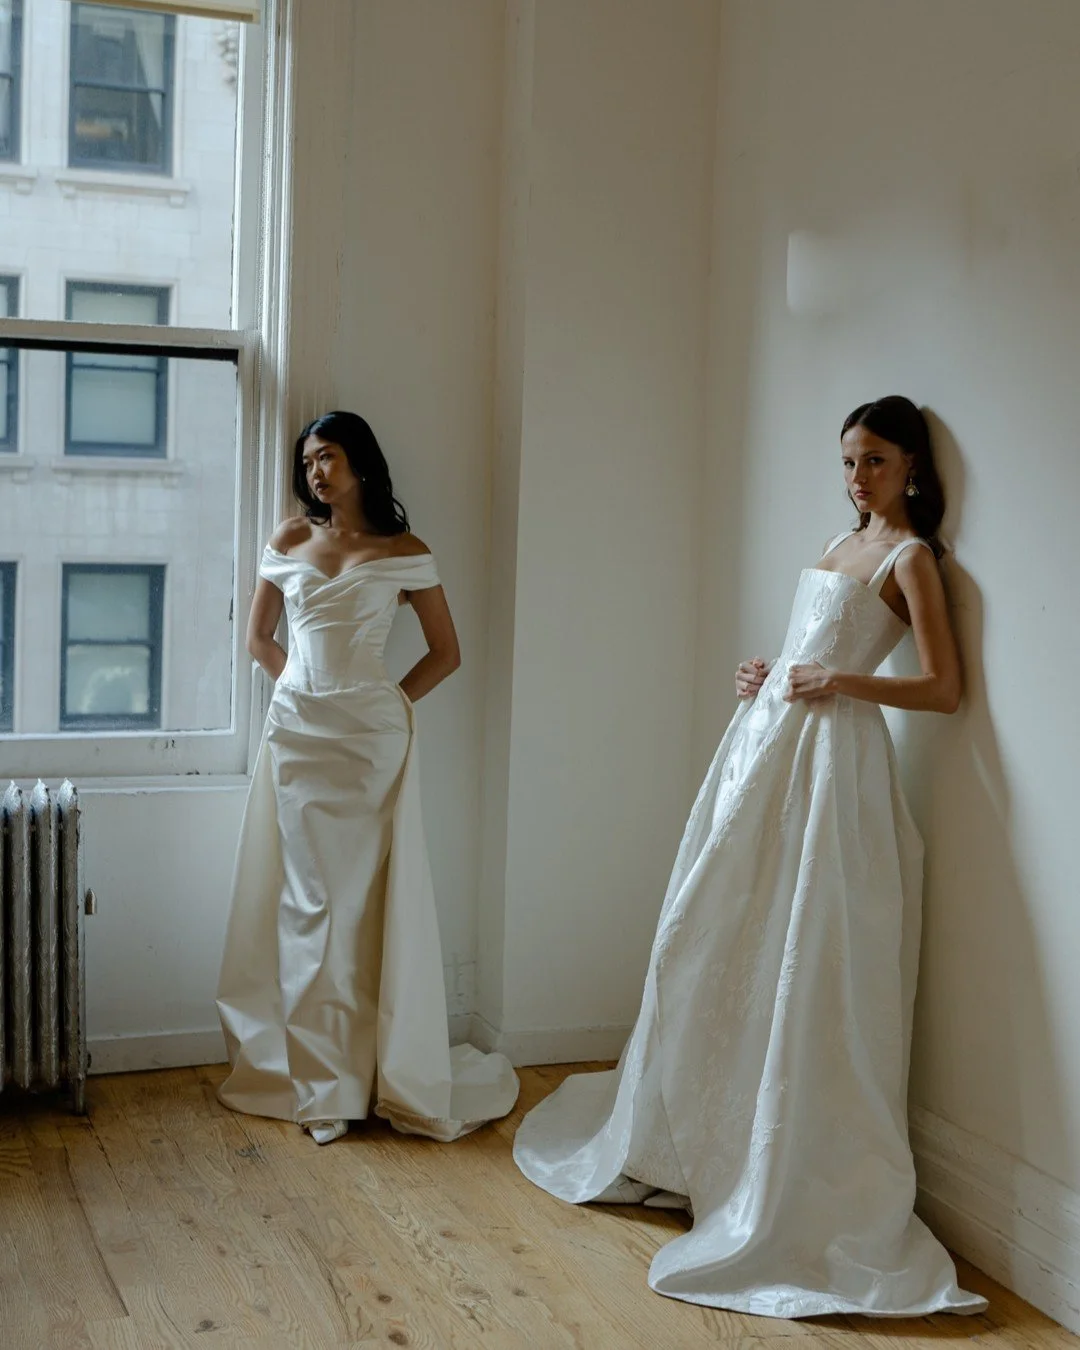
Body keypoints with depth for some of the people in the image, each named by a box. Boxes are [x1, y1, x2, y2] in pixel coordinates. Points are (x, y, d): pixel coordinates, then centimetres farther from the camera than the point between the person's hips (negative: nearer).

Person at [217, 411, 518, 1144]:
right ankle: (312, 1065, 14)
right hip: (297, 731, 3)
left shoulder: (404, 553, 0)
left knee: (366, 897, -1)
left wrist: (392, 700, -4)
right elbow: (260, 638, 17)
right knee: (305, 898, 5)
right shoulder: (289, 542, 8)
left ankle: (377, 1064, 10)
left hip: (370, 739, -3)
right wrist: (303, 687, 6)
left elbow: (446, 652, 5)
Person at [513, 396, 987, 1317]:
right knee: (713, 942, 12)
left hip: (828, 756, -8)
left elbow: (944, 688, -11)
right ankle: (686, 1135, 27)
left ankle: (795, 1182, 3)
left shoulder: (910, 557, -4)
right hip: (765, 742, 9)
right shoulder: (842, 544, 19)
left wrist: (841, 682, -20)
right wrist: (766, 676, 9)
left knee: (803, 965, -7)